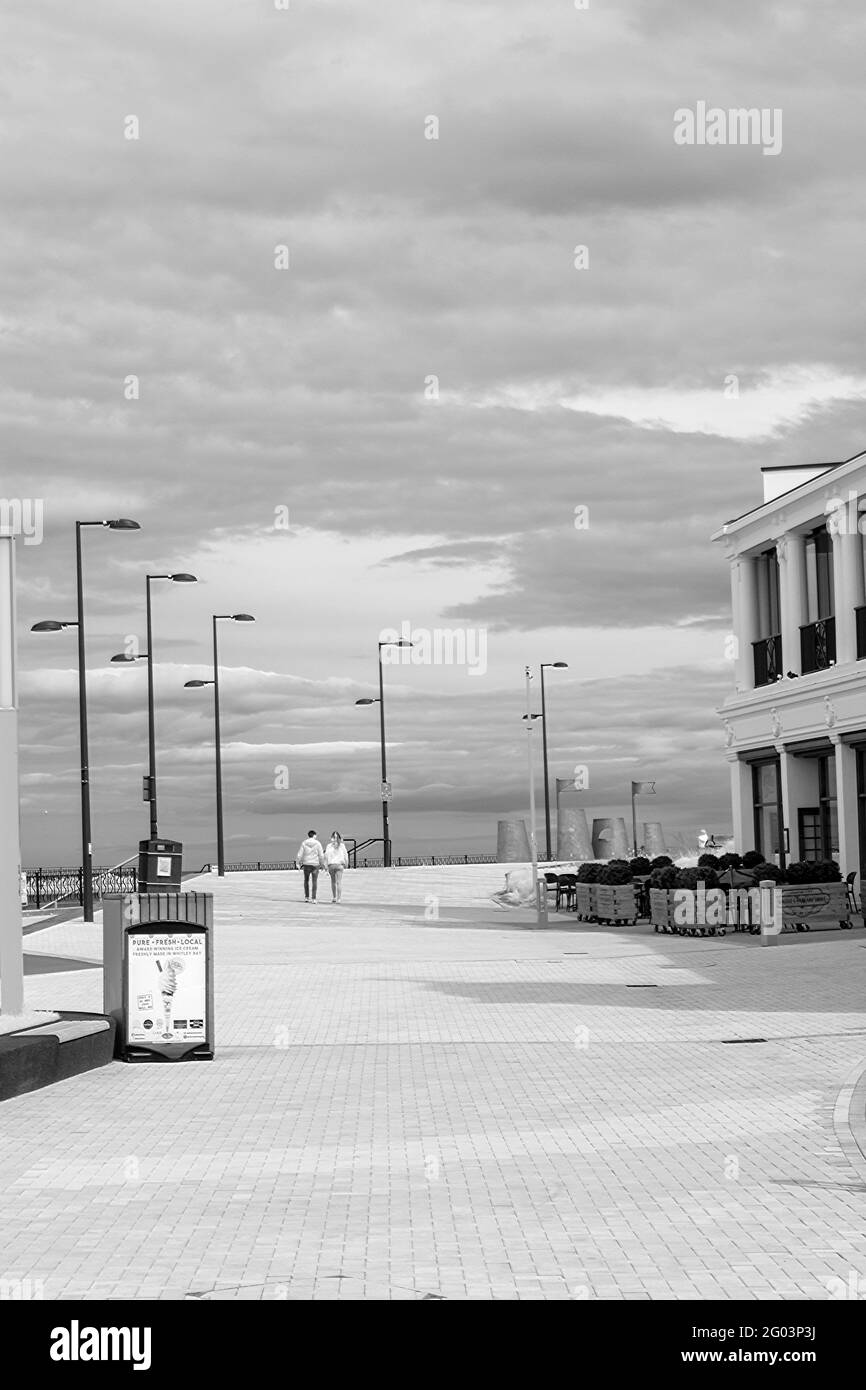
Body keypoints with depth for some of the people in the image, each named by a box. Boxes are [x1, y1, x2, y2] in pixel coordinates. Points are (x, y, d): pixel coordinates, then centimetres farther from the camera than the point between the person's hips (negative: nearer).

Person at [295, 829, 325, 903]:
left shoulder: (304, 843, -2)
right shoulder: (317, 843, -5)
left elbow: (300, 854, -3)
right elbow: (321, 855, -4)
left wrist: (298, 863, 7)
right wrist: (322, 864, 6)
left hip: (306, 864, 1)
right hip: (315, 864, -1)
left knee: (306, 881, 17)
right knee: (314, 882, 2)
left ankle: (306, 897, 15)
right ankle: (313, 898, -4)